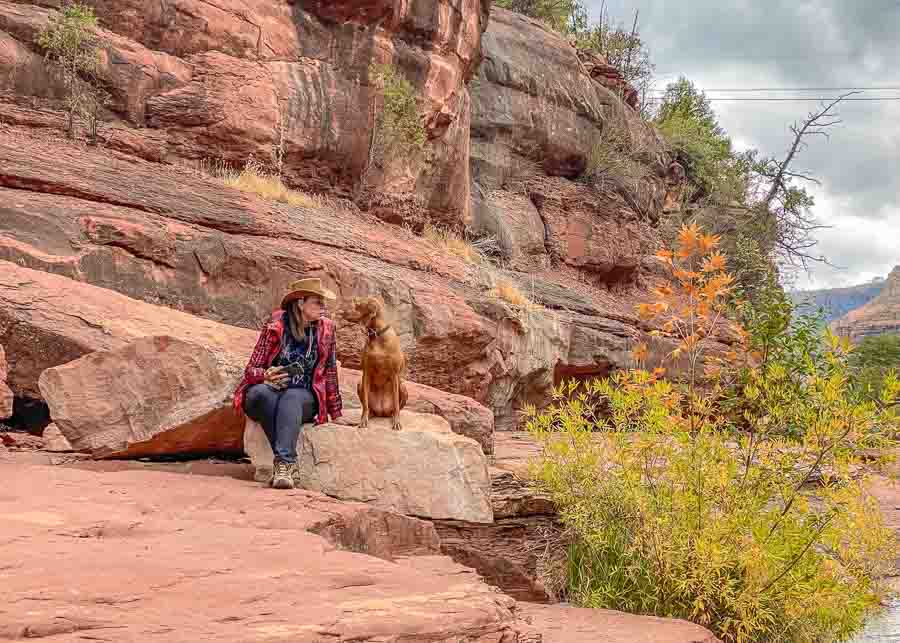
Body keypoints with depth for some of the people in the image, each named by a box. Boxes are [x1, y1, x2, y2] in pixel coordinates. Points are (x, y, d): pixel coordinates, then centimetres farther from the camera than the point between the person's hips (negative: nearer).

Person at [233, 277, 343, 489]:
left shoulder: (325, 329, 2)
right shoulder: (275, 327, -6)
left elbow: (330, 372, 10)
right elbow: (251, 369, -2)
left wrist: (336, 414, 10)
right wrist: (266, 375, -26)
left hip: (303, 400, 1)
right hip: (265, 395, -1)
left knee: (291, 398, -35)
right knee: (264, 392, -37)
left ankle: (284, 462, -50)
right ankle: (290, 463, -40)